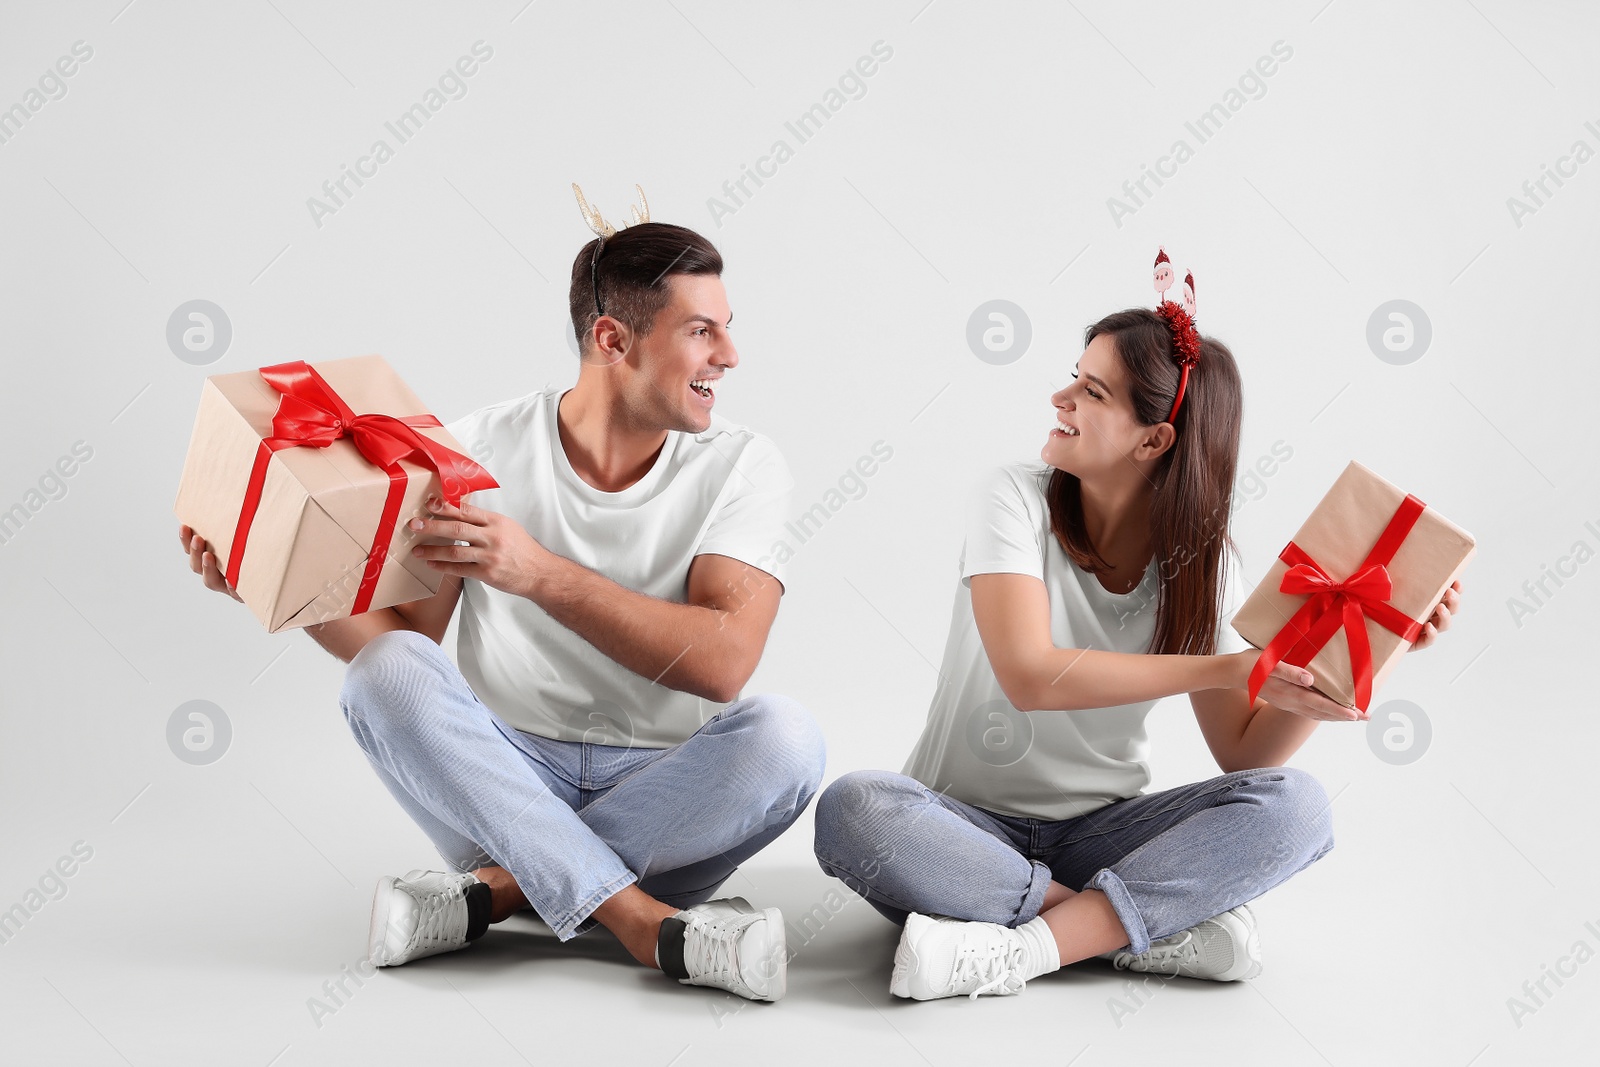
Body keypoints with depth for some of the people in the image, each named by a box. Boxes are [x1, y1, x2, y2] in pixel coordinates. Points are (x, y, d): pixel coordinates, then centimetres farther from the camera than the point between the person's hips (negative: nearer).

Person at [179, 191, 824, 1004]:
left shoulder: (741, 468, -5)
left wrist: (540, 573, -29)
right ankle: (650, 925, -31)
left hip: (661, 796, 0)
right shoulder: (486, 446, -1)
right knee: (386, 674, -27)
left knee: (784, 737, -30)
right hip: (505, 778, 1)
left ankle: (491, 890, -23)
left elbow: (722, 662, -19)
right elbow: (403, 635, 1)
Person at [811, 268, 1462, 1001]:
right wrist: (1228, 668, -26)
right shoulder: (1017, 499, -10)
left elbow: (1245, 755, -1)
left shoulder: (1196, 564, -1)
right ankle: (1158, 931, -26)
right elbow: (1030, 677, -24)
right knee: (854, 810, -35)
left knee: (1293, 806, -22)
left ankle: (1022, 948, -29)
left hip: (1100, 832, 2)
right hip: (967, 826, -2)